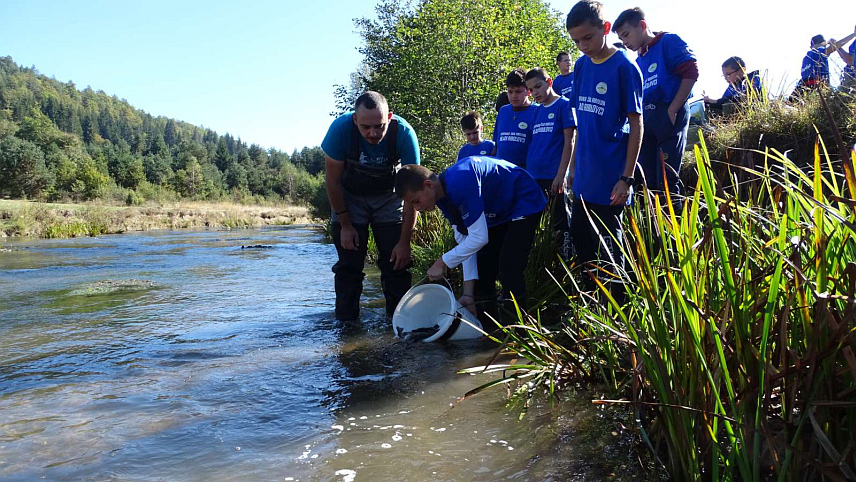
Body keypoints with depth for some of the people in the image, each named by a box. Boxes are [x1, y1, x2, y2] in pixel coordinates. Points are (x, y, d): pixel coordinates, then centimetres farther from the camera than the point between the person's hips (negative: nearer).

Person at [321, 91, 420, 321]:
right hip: (349, 198, 0)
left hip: (387, 197, 0)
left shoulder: (404, 133, -29)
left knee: (396, 262, -5)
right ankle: (345, 322, 6)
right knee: (349, 265, -4)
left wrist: (404, 241, -23)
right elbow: (333, 181, -15)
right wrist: (345, 224, -12)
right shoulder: (341, 128, -30)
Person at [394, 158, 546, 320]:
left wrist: (443, 262, -24)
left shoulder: (460, 183, -35)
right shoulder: (443, 197, -6)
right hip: (498, 212, 9)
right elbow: (465, 241, -6)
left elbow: (479, 238, -33)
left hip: (524, 203, -9)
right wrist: (468, 293, -9)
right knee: (482, 269, 7)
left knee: (509, 270, -18)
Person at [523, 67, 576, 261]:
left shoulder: (564, 105, -3)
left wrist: (560, 175, -15)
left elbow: (569, 142, -9)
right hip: (533, 177, 7)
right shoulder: (537, 111, 15)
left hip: (553, 176, -7)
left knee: (561, 223, -1)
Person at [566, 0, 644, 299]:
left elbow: (636, 125, -11)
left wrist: (626, 178, -15)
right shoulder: (581, 66, 8)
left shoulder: (624, 67, -11)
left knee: (608, 246, 1)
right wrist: (574, 165, 13)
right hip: (584, 176, 7)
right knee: (580, 237, 15)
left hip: (610, 178, -7)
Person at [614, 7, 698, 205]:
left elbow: (691, 72, -10)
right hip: (645, 120, 7)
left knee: (667, 180, -9)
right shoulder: (638, 62, 19)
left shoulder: (668, 42, 0)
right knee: (646, 179, 8)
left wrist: (672, 110, -15)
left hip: (669, 116, -7)